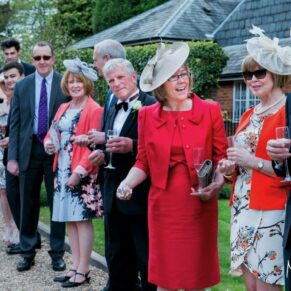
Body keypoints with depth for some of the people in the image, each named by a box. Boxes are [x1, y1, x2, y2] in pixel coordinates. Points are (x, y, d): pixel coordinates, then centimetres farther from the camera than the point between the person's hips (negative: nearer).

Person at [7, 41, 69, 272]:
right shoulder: (22, 86, 6)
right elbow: (15, 123, 5)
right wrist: (12, 156, 0)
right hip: (29, 149, 3)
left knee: (58, 203, 6)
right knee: (28, 203, 10)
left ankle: (57, 252, 19)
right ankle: (28, 252, 24)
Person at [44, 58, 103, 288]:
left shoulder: (94, 110, -10)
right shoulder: (63, 108, 14)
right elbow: (53, 133, 21)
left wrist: (80, 170, -21)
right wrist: (48, 143, -2)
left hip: (82, 173, -8)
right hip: (63, 171, 8)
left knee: (82, 219, -3)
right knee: (70, 220, 11)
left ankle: (83, 271, 4)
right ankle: (76, 266, 20)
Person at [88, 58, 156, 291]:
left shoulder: (151, 105, -10)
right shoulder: (113, 111, 17)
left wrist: (132, 146, -30)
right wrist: (101, 155, 3)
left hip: (140, 195, -8)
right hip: (114, 196, 8)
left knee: (147, 259, 1)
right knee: (117, 258, 17)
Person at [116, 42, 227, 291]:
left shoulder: (210, 111, -1)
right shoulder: (147, 115, 3)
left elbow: (222, 157, 3)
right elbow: (143, 163, 7)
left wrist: (217, 183, -15)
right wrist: (128, 183, -11)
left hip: (200, 205, -1)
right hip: (163, 206, 1)